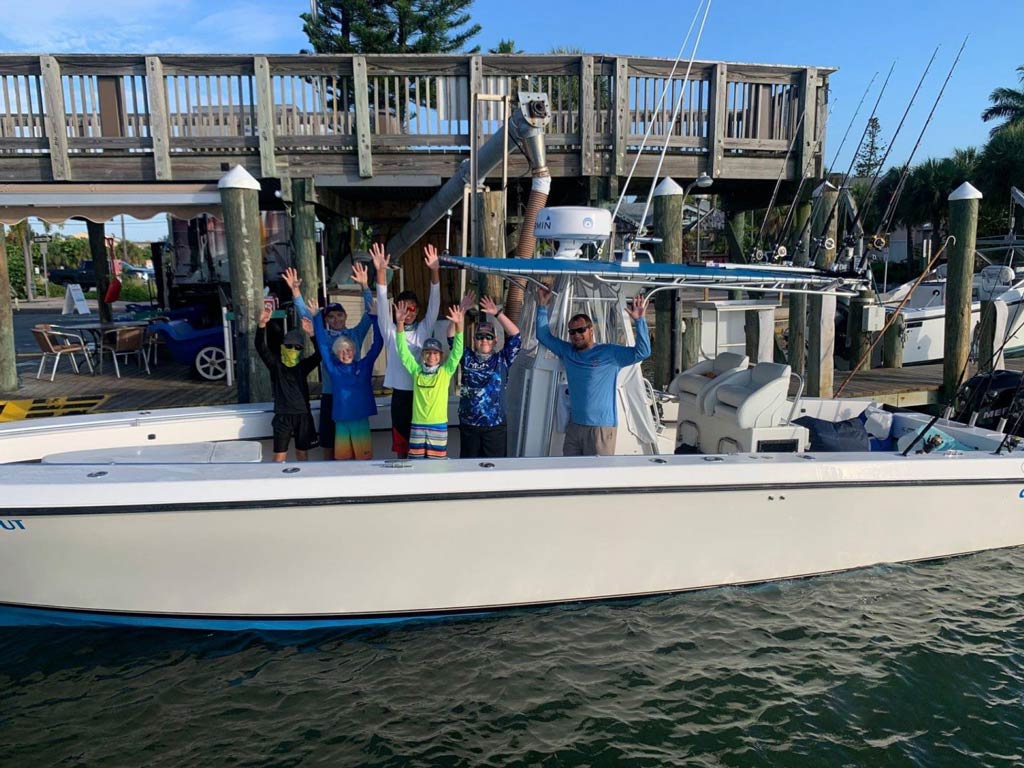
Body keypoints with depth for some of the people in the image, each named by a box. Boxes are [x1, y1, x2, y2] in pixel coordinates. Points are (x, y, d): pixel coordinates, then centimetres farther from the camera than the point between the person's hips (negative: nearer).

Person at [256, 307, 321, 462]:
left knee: (302, 452, 12)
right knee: (280, 455, -1)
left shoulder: (303, 365, 4)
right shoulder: (275, 364, 1)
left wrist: (312, 334, -27)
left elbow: (320, 353, -10)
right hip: (283, 416, -2)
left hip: (303, 414, 2)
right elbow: (260, 347, -13)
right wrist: (262, 324, -30)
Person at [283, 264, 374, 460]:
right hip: (330, 395, 1)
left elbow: (369, 313, -5)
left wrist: (364, 286, -17)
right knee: (329, 442, 7)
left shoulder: (356, 334, 4)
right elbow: (305, 314, 1)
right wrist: (296, 291, -11)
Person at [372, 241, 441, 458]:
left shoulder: (424, 330, 5)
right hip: (400, 394, 0)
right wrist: (381, 271, -23)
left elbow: (434, 304, -6)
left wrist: (435, 271, -20)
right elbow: (382, 304, -10)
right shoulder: (390, 332, 2)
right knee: (401, 443, 7)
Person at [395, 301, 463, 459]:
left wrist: (458, 326, -24)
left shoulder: (446, 372, 0)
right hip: (417, 425, 2)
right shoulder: (416, 371, 4)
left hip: (438, 425, -2)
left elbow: (457, 352, -11)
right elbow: (403, 351, -1)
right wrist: (400, 324, -13)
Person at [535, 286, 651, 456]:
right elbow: (544, 336, 20)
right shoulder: (567, 352, 12)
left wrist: (639, 320, -18)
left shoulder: (610, 353, -3)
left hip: (601, 427, -5)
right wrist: (542, 306, 12)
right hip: (574, 425, 5)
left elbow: (642, 352, -10)